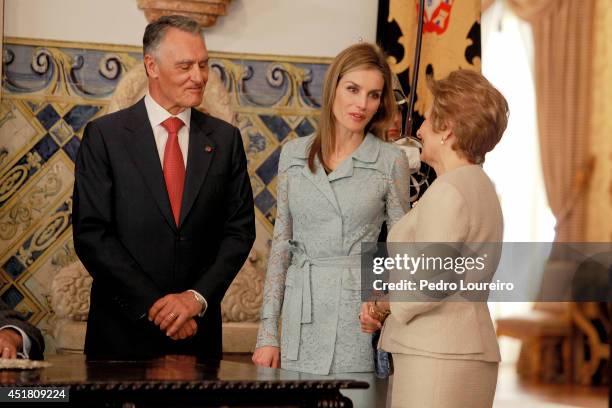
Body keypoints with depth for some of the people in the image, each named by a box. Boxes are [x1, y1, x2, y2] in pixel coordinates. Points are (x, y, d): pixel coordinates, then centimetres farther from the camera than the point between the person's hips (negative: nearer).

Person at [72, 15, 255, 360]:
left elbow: (240, 229, 3)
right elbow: (90, 234, -8)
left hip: (198, 330, 2)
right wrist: (152, 303, -14)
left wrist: (198, 297, -10)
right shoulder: (104, 135, -3)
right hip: (124, 329, -2)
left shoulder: (225, 138, 6)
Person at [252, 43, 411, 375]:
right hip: (300, 316, 2)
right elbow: (281, 244, 9)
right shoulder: (294, 154, 8)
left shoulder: (391, 161, 0)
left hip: (359, 314, -2)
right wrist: (267, 331, 4)